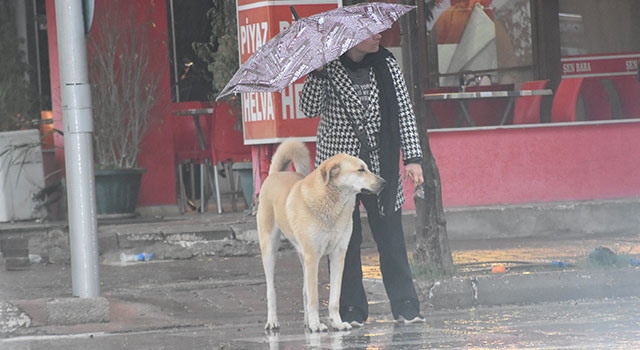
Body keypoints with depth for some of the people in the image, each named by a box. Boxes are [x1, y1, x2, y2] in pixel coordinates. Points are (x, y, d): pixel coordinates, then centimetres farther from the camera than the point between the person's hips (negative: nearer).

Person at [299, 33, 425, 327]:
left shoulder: (386, 66, 5)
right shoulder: (329, 69, -2)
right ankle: (352, 310, 7)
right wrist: (319, 71, -22)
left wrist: (412, 158, 0)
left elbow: (404, 112, 6)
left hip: (380, 165, 2)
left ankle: (405, 305, 5)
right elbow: (310, 109, -11)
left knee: (390, 236, -1)